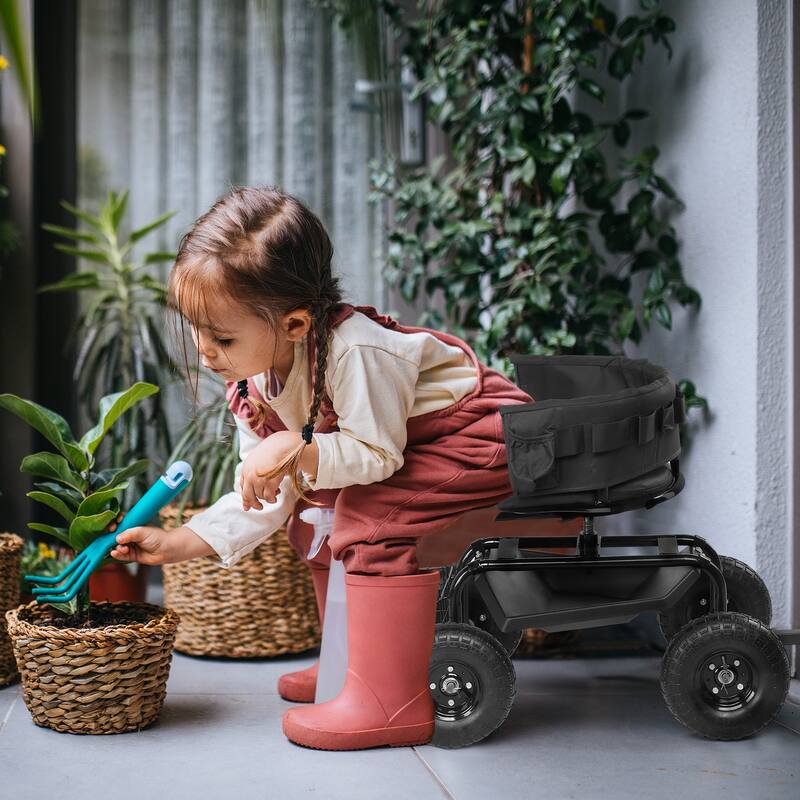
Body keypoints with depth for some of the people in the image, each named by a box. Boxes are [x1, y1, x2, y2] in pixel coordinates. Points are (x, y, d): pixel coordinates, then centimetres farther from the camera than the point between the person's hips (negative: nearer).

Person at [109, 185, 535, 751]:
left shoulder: (355, 351, -33)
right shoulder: (253, 381, -4)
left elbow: (376, 455, -27)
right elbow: (264, 497, 0)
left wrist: (296, 449, -36)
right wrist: (181, 543, -8)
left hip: (482, 436, -10)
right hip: (401, 451, 10)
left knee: (371, 510, -27)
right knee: (313, 507, 9)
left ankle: (393, 703, -24)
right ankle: (351, 661, 21)